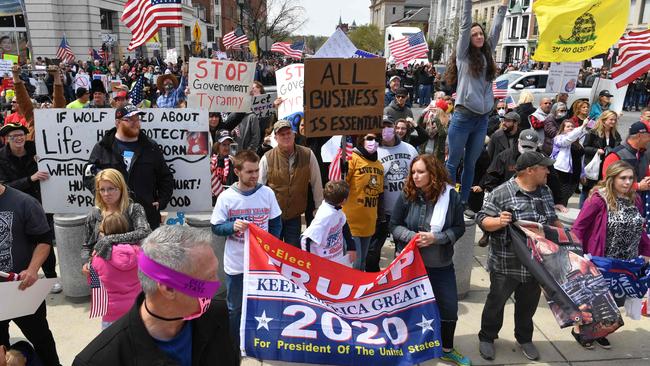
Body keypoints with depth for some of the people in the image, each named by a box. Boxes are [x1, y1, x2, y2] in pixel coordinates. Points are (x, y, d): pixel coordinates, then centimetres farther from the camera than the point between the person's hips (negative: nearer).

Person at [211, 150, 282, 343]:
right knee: (235, 309, 13)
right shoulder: (226, 197, -9)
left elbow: (276, 223, 5)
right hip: (236, 264, -1)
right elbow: (216, 227, -4)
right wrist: (233, 226, -24)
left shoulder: (267, 193, -4)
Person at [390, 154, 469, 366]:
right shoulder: (406, 196, -11)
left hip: (442, 264, 1)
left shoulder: (451, 196, -11)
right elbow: (394, 225, -4)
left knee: (449, 307, 11)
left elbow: (459, 228, -6)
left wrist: (435, 238, -20)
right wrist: (412, 236, -21)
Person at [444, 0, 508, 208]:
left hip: (482, 119, 5)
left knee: (470, 163, 9)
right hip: (463, 117, -5)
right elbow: (465, 24, -4)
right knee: (453, 163, 0)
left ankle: (463, 203, 16)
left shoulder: (487, 54, 14)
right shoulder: (463, 55, 1)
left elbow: (496, 29, 18)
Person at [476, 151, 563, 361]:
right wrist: (499, 221, -33)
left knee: (529, 303, 20)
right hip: (505, 264, -5)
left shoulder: (545, 192, 7)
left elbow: (553, 219, 20)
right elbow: (482, 220, -15)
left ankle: (524, 338, 41)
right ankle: (487, 337, 31)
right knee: (496, 301, 11)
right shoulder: (502, 193, -16)